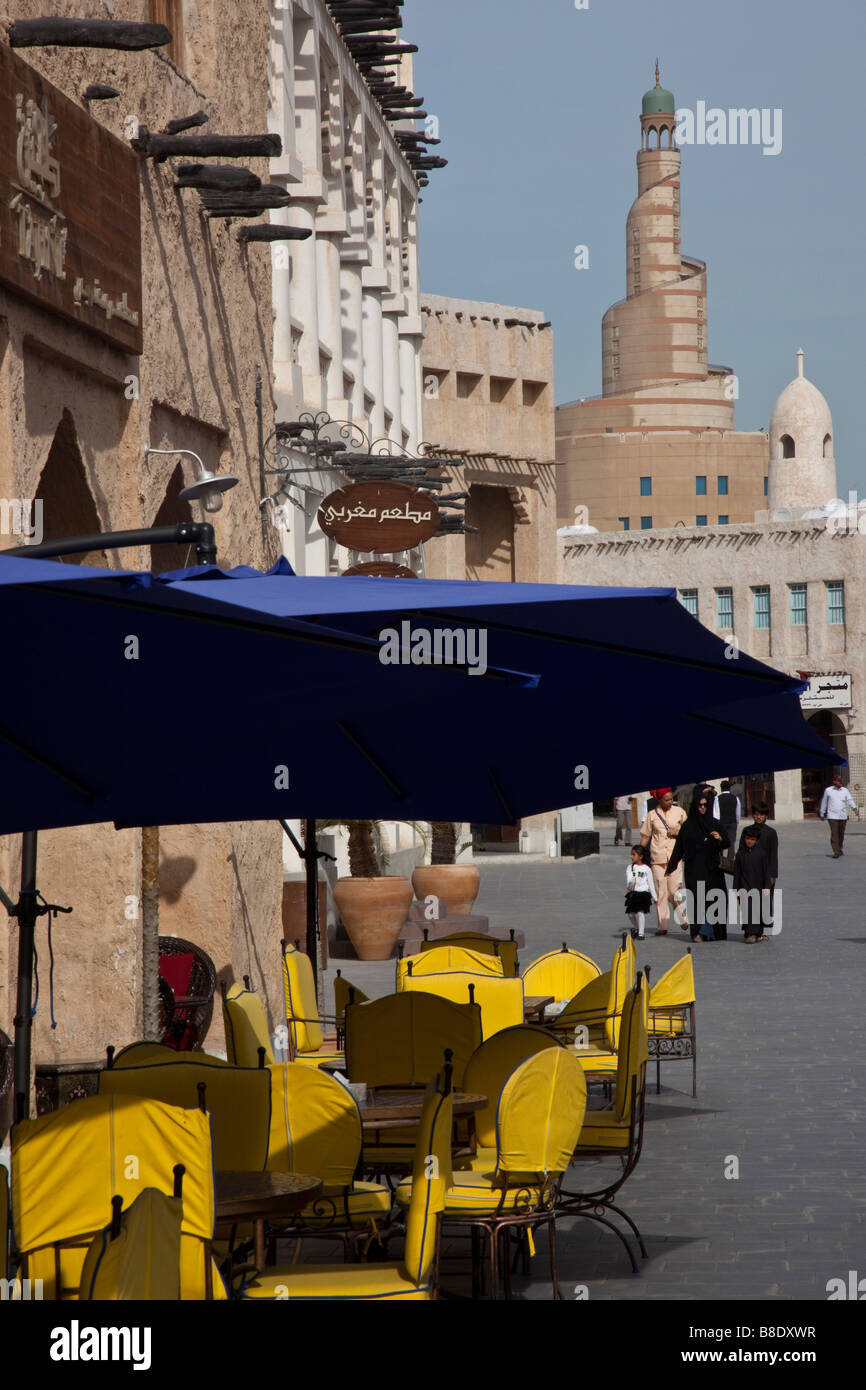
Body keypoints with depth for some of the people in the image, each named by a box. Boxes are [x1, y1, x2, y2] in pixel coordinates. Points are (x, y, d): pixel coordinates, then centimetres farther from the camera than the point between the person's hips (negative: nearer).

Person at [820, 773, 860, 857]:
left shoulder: (845, 791, 6)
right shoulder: (828, 790, 3)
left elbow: (850, 800, -5)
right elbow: (824, 802, 12)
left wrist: (855, 808, -24)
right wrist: (822, 814, 16)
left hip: (843, 816, 3)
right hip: (832, 816, -3)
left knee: (841, 834, 11)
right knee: (834, 834, -11)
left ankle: (840, 848, 32)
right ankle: (836, 852, -12)